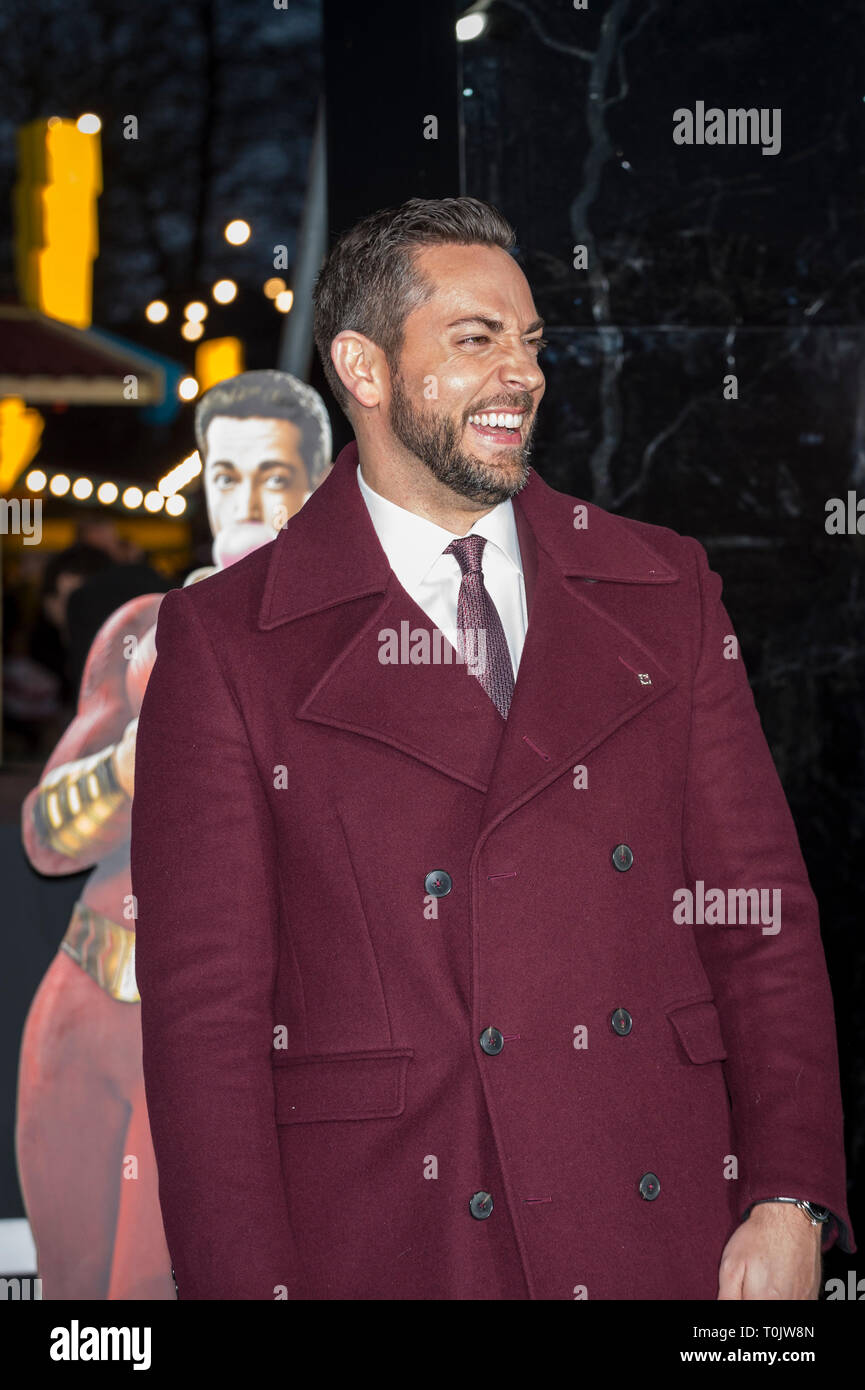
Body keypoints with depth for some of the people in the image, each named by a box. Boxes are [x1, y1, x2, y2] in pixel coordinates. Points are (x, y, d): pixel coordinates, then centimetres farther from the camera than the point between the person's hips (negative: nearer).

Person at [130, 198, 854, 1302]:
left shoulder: (665, 593, 9)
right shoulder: (222, 644, 0)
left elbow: (763, 915, 7)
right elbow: (205, 1005, -4)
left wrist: (790, 1204, -4)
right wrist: (248, 1287, -12)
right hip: (381, 1251, -2)